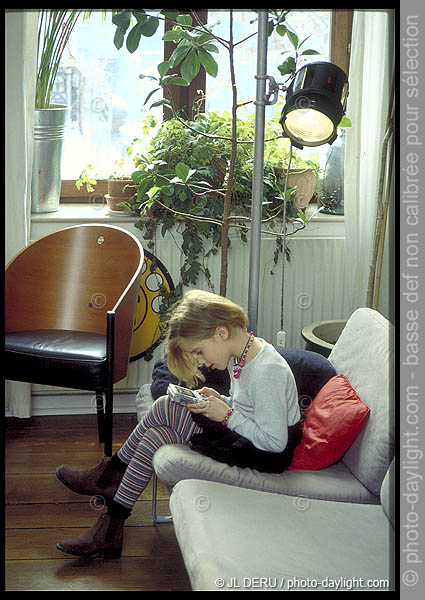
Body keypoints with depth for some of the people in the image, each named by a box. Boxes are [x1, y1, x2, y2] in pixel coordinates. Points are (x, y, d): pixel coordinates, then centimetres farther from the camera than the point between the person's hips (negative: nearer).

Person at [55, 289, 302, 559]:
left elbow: (275, 441, -24)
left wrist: (226, 415, -19)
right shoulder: (241, 354, 3)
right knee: (156, 437, 0)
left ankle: (110, 474, 4)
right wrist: (221, 401, -2)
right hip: (243, 435, 9)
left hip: (265, 456, -9)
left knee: (166, 409, -13)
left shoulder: (267, 371, -25)